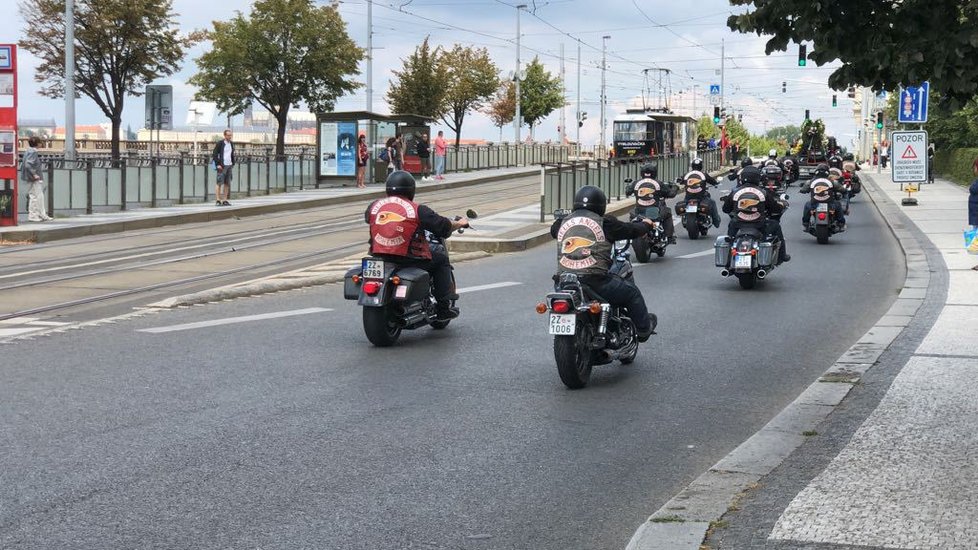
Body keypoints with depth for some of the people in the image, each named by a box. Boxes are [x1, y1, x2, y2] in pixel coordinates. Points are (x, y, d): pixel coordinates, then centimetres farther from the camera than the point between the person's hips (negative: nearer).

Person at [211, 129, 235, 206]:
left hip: (229, 166, 7)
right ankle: (218, 200, -8)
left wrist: (233, 163, 15)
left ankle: (225, 200, 9)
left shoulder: (231, 144, 14)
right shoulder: (220, 143, -5)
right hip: (222, 166, -7)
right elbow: (215, 154, -7)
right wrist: (218, 164, -14)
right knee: (219, 183, -8)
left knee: (227, 184, 6)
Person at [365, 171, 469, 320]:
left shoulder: (374, 206, 6)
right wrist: (459, 223, 21)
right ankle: (444, 307, 14)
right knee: (441, 259, 17)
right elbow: (443, 226, 0)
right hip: (408, 259, -5)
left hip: (378, 257, 5)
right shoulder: (417, 209, -6)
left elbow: (368, 217, 28)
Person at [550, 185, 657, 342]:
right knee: (632, 293, 18)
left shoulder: (563, 222, 9)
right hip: (595, 281, -4)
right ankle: (644, 329, 30)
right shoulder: (604, 222, -3)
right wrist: (646, 224, 29)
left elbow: (553, 231, 32)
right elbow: (630, 230, 7)